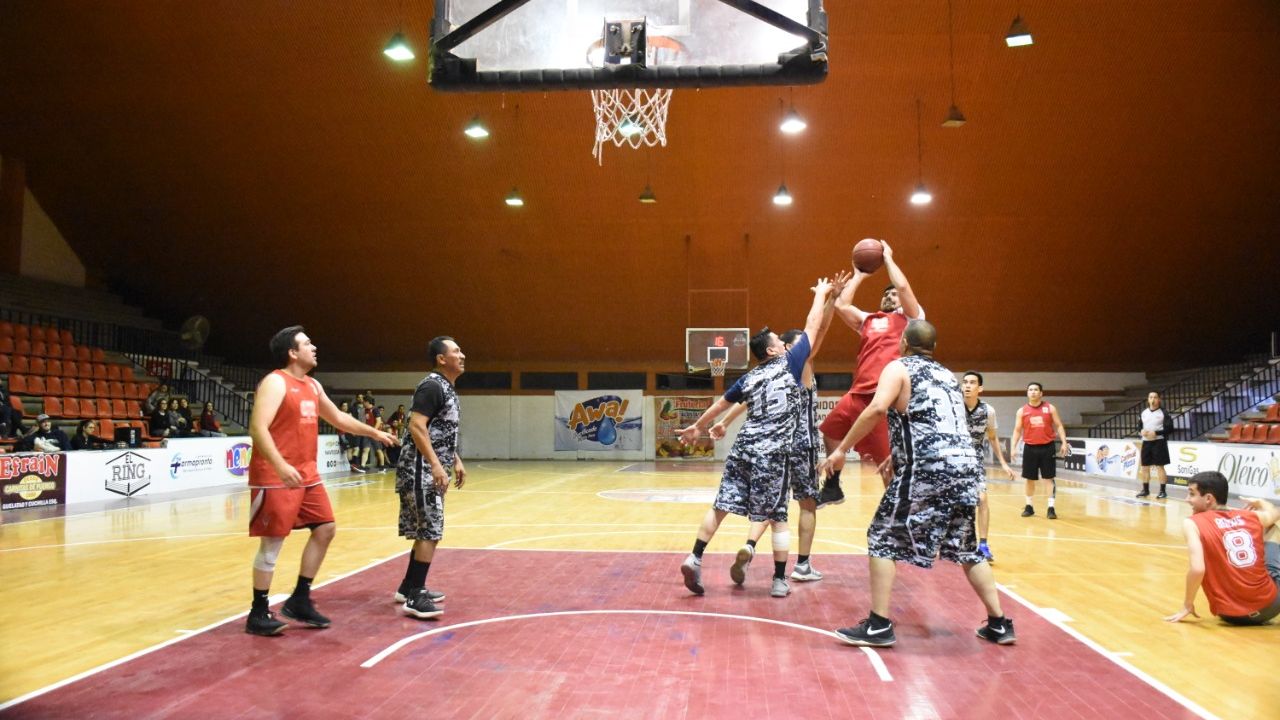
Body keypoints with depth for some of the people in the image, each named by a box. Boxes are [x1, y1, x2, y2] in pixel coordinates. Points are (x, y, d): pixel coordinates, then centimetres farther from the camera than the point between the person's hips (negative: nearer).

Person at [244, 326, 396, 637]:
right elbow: (258, 428, -23)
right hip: (277, 477, -9)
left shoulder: (313, 386, 14)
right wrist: (281, 466, -34)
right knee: (272, 542, -4)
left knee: (325, 529, 10)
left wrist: (374, 433, 29)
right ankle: (258, 614, 7)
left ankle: (300, 600, 20)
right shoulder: (275, 382, -13)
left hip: (306, 474, 9)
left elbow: (338, 418, 28)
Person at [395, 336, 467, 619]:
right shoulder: (432, 386, -15)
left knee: (427, 531, 16)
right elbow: (416, 426, -24)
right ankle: (414, 598, -6)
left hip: (433, 470, 10)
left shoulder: (448, 389, 16)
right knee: (430, 532, -10)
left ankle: (408, 588, 26)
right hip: (422, 469, -10)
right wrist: (436, 465, -28)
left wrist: (456, 461, 20)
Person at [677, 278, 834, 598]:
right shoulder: (790, 363, 1)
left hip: (743, 448, 4)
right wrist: (821, 295, 24)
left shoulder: (748, 378, 13)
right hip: (772, 453, -4)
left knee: (721, 505, 8)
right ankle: (780, 581, 9)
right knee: (777, 516, 4)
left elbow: (720, 404, 22)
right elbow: (812, 328, 10)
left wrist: (698, 427, 37)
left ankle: (695, 559, 4)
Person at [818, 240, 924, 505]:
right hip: (859, 393, 7)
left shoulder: (910, 318, 9)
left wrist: (888, 258, 6)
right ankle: (832, 488, 34)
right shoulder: (868, 320, 24)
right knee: (830, 433, 19)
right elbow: (841, 305, 13)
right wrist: (858, 276, 23)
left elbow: (903, 286, -8)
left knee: (887, 461, -8)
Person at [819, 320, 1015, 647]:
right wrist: (901, 455, 35)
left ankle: (879, 626, 2)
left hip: (928, 470, -7)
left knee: (883, 539, 4)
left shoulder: (899, 368, 4)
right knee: (966, 547, 21)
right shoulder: (947, 375, 24)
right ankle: (999, 624, 23)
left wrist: (841, 449, -11)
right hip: (966, 466, 7)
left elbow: (877, 408, -15)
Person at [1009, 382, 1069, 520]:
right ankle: (1029, 506, 20)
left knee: (1050, 478, -2)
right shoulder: (1022, 411, 4)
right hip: (1030, 448, 1)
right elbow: (1017, 430, 5)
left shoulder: (1050, 408, 2)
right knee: (1030, 479, 7)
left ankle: (1051, 508, 0)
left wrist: (1064, 443, -8)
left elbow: (1058, 426, 3)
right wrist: (1013, 447, -6)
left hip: (1047, 447, -1)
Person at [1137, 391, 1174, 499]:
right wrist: (1141, 431, -6)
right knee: (1144, 467, 9)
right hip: (1146, 442, 5)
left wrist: (1156, 433, -20)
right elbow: (1139, 426, 17)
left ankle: (1162, 491, 4)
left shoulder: (1163, 413, -6)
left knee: (1159, 466, -4)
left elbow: (1170, 428, -11)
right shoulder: (1144, 413, 11)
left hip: (1159, 442, -5)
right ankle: (1145, 490, 21)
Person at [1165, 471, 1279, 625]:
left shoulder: (1192, 523, -7)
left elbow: (1197, 569, -22)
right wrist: (1257, 502, 54)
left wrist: (1187, 605, -7)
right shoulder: (1252, 517, 7)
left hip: (1233, 615, -3)